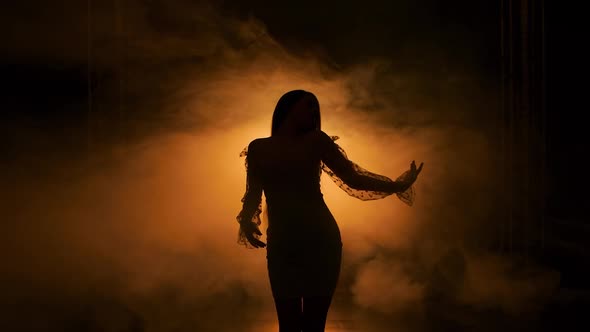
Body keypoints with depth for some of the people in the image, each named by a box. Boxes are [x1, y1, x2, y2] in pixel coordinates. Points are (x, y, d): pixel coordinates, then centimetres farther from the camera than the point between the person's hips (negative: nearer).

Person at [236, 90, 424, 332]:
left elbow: (353, 178, 5)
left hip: (321, 240, 0)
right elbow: (253, 195, 12)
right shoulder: (258, 148, 11)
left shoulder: (316, 141, 8)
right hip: (282, 244, 1)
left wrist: (397, 185, -3)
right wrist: (246, 221, -7)